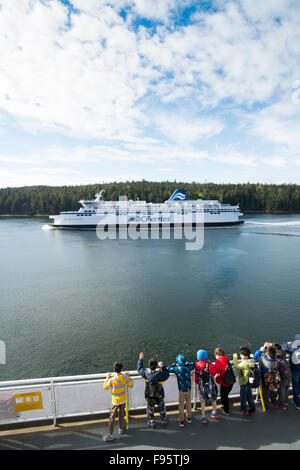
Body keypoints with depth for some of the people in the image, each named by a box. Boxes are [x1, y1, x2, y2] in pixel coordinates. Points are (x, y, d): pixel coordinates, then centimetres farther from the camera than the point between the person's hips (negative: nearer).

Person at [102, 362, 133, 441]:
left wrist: (107, 377, 0)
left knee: (112, 417, 7)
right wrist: (128, 376, 6)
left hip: (115, 401, -3)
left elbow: (105, 387, -9)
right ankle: (121, 429, 39)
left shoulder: (112, 380, -26)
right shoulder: (125, 377, -18)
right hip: (123, 400, 3)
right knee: (121, 414, 24)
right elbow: (131, 384, -2)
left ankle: (110, 434, 8)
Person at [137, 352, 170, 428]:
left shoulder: (146, 373, -25)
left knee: (150, 410, 24)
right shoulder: (159, 374, -32)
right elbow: (167, 375, -12)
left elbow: (139, 369, -4)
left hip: (149, 396, 1)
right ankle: (164, 421, 44)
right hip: (159, 396, -1)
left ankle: (151, 423, 37)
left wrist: (140, 359, 3)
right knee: (162, 408, 25)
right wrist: (162, 366, -12)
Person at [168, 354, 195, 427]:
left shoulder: (176, 368, -17)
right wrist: (188, 363, 12)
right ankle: (189, 418, 38)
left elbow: (168, 369, -2)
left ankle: (181, 421, 25)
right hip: (188, 389, 2)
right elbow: (194, 364, 4)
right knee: (189, 404, 22)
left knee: (181, 405, 14)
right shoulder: (188, 366, -14)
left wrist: (174, 364, 6)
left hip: (181, 390, -2)